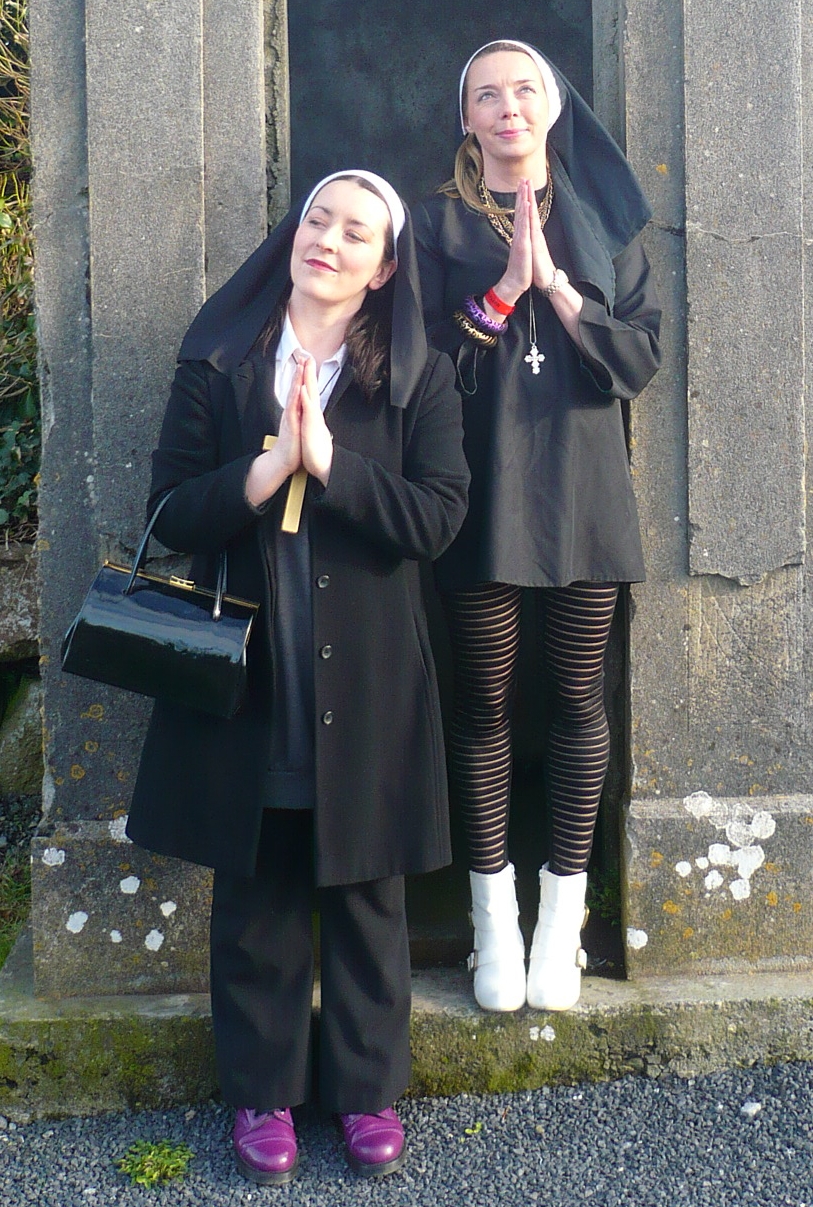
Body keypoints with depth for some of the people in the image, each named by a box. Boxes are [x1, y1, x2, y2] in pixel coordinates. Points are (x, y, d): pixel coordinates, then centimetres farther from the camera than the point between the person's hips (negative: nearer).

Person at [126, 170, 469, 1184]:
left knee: (366, 896, 11)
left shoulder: (417, 378, 2)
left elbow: (436, 517, -10)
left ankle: (368, 1089, 30)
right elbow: (171, 515, -4)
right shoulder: (215, 365, 3)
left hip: (366, 682, 0)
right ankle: (261, 1092, 30)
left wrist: (328, 463, -19)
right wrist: (268, 467, -18)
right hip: (247, 677, 1)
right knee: (254, 894, 12)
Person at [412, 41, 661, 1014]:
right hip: (482, 496, -1)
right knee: (485, 704, 4)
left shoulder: (604, 219, 9)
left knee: (578, 699, 4)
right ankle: (493, 913, 17)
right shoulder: (438, 223, 5)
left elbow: (642, 356, 0)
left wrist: (555, 284, -10)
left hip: (580, 494, 1)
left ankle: (563, 911, 18)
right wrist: (504, 288, -15)